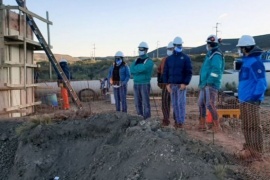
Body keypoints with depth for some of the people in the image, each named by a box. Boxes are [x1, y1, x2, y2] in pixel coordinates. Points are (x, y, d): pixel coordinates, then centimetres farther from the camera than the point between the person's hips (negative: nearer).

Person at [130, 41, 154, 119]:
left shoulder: (149, 61, -5)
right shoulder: (136, 60, 15)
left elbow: (142, 69, -23)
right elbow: (131, 71, 1)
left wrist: (136, 68, -6)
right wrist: (139, 70, -14)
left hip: (145, 84, -6)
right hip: (136, 84, 6)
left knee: (146, 103, -5)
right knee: (138, 103, 8)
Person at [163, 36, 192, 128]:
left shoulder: (186, 58, 2)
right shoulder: (169, 59, 12)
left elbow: (189, 72, -4)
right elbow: (165, 72, 11)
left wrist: (185, 83, -13)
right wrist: (167, 83, 0)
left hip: (181, 85, -3)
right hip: (171, 85, 4)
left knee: (181, 103, -4)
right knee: (174, 104, 6)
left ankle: (181, 122, 2)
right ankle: (176, 121, 14)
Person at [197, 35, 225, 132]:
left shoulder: (216, 55, -11)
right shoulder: (210, 54, 18)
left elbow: (216, 70, -20)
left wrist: (209, 82, -20)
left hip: (211, 85, -10)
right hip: (205, 84, 10)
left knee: (210, 105, -9)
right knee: (201, 103, 11)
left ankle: (217, 126, 3)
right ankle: (202, 125, 20)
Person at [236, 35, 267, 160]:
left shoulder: (255, 62, -15)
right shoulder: (246, 61, 16)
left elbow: (261, 82, -19)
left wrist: (255, 97, -21)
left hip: (251, 101, -10)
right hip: (244, 100, 10)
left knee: (254, 127, -2)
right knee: (246, 127, 16)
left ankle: (256, 152, 7)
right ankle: (249, 148, 27)